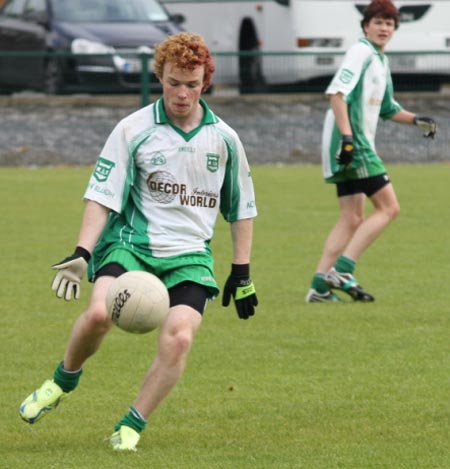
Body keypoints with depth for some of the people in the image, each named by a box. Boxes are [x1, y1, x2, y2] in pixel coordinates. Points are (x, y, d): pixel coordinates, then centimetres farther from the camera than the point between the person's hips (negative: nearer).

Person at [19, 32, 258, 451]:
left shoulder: (223, 138, 7)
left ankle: (131, 426, -6)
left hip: (190, 256, 2)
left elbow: (242, 207, 18)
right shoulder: (133, 130, -2)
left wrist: (242, 272, 15)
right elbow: (102, 195, -3)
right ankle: (63, 382, 2)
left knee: (179, 338, -23)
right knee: (100, 313, -29)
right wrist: (81, 254, -15)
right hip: (130, 243, -2)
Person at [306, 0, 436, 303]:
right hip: (352, 143, -10)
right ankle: (342, 269, -15)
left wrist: (416, 120, 17)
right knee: (388, 207, -11)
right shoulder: (361, 53, -9)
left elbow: (387, 108, 32)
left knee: (353, 219, 8)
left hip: (358, 144, 10)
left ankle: (320, 286, 5)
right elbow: (337, 93, -21)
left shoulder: (381, 61, 20)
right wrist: (347, 136, -28)